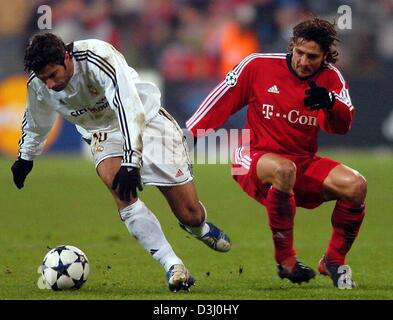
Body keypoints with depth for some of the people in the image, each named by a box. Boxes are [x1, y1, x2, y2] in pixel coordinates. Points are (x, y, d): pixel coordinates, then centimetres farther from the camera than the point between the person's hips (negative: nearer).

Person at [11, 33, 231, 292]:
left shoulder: (98, 57, -33)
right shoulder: (38, 86, -13)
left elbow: (129, 107, -40)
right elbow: (36, 123, 11)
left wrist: (130, 161, -48)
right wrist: (25, 158, 25)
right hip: (105, 133, 4)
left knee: (191, 214, -3)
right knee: (119, 187, -32)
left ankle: (199, 227, 38)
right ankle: (172, 265, -32)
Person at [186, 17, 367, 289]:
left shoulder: (331, 79, 0)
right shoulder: (258, 66, -5)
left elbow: (342, 126, -13)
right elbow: (219, 103, 3)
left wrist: (329, 103, -34)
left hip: (305, 167, 3)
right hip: (255, 162, -3)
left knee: (356, 185, -22)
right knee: (283, 170, -40)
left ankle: (334, 260, 2)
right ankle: (285, 260, -24)